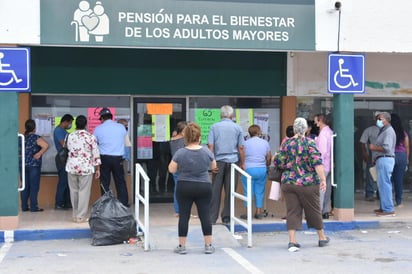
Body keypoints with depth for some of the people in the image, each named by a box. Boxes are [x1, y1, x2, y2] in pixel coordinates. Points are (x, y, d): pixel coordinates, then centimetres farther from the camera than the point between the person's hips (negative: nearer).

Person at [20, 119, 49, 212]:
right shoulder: (36, 138, -10)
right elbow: (46, 145, -24)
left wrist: (23, 155, 11)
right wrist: (39, 153, -14)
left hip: (23, 165, 6)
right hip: (34, 165, -6)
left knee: (25, 186, 10)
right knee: (34, 186, -1)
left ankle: (24, 206, 13)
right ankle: (33, 207, -1)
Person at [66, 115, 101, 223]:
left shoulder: (70, 136, 1)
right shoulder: (90, 137, -6)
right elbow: (96, 154, -5)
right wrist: (98, 169, 3)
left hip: (72, 166, 3)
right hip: (86, 167, -3)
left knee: (74, 191, 11)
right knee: (84, 192, 1)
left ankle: (75, 215, 17)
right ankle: (81, 216, 1)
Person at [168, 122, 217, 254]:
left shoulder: (180, 153, -11)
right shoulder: (206, 151, -6)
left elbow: (171, 170, -4)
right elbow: (213, 167, 8)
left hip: (184, 188, -1)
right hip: (204, 188, 1)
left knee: (184, 215, 6)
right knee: (205, 215, 7)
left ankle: (182, 246, 9)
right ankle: (208, 245, 9)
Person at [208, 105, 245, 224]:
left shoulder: (214, 127, 4)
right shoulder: (237, 128, 4)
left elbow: (210, 146, -3)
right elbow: (241, 147, 2)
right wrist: (242, 163, 8)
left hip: (219, 162, 0)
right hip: (233, 161, 0)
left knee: (215, 190, 4)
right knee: (230, 191, 4)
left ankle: (212, 217, 4)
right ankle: (226, 217, 7)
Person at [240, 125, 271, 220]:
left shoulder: (246, 143, -4)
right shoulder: (265, 143, 4)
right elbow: (269, 158, 7)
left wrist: (243, 165, 10)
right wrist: (266, 165, 24)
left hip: (249, 169, -2)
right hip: (262, 169, 2)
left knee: (248, 191, 3)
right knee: (260, 191, 10)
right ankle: (259, 212, 11)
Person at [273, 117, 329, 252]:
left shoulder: (286, 143, 2)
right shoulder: (310, 143, -7)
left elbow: (278, 162, 4)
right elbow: (317, 162, -16)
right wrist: (323, 179, -17)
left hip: (288, 183, 2)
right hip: (308, 183, -2)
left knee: (292, 211, 4)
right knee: (313, 210, 12)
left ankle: (292, 241, -3)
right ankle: (322, 238, 27)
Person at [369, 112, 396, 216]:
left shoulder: (389, 131, -12)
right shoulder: (383, 131, 20)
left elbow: (386, 148, -22)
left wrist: (374, 147, -11)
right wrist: (376, 158, 15)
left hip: (385, 159, -11)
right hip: (381, 160, 11)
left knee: (384, 184, -10)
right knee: (382, 184, 14)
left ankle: (388, 209, -9)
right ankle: (384, 207, 21)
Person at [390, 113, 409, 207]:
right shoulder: (404, 133, 3)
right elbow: (407, 148, 6)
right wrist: (407, 160, 16)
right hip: (402, 156, 2)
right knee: (399, 180, 6)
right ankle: (399, 202, 9)